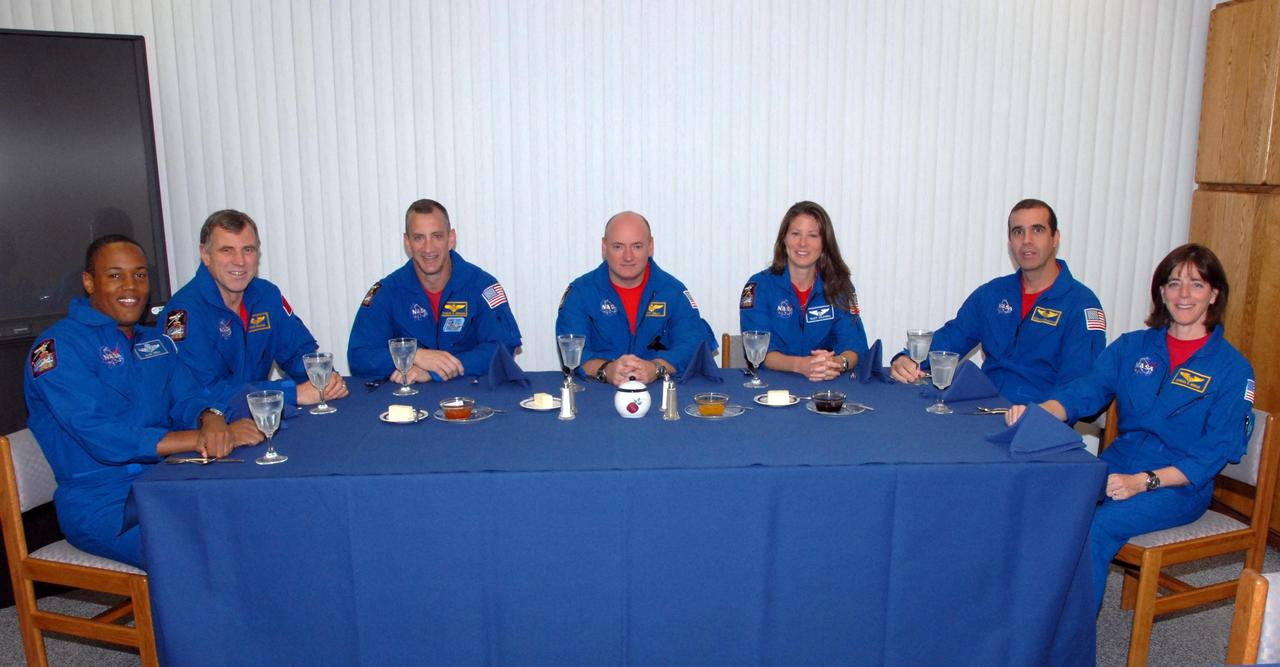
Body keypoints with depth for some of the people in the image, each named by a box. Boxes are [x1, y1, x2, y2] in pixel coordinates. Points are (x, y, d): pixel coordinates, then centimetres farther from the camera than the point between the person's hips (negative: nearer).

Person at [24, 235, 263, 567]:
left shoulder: (155, 341, 16)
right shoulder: (57, 348, -8)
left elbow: (188, 397, 7)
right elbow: (102, 438, -19)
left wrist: (211, 419, -20)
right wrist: (203, 439, -26)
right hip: (101, 503, -7)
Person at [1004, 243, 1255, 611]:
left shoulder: (1232, 368, -1)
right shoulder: (1132, 347, 10)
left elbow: (1217, 450, -7)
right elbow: (1085, 391, -2)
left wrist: (1143, 482, -21)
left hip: (1179, 485, -3)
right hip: (1117, 466, 4)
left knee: (1095, 529, -32)